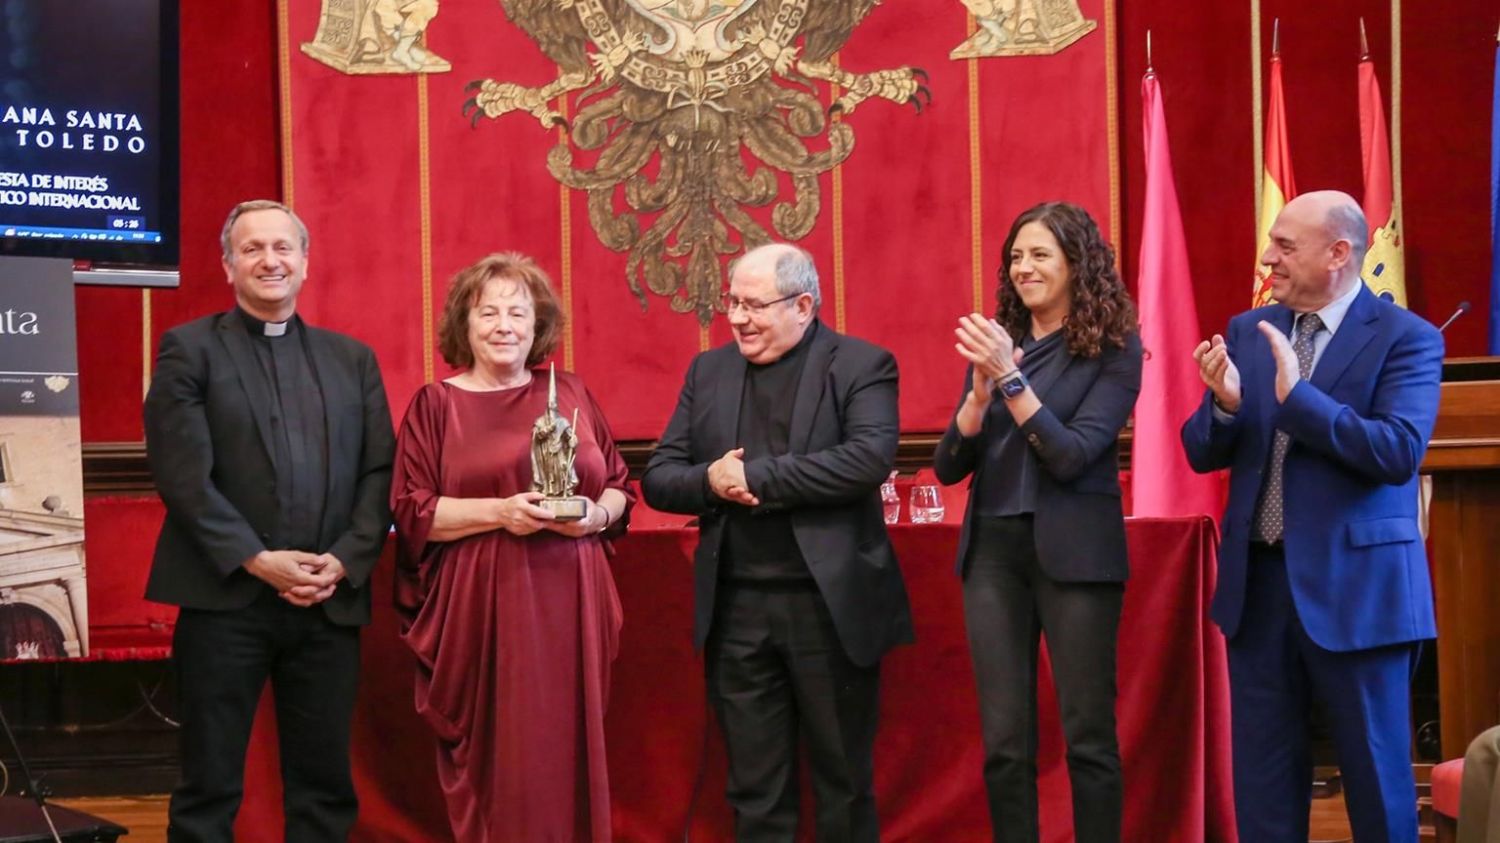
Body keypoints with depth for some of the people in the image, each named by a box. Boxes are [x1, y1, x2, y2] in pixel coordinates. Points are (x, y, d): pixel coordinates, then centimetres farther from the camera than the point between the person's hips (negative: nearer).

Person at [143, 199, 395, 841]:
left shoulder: (353, 358, 14)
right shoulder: (189, 350, 2)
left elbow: (379, 473, 7)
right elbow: (182, 473, -8)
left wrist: (344, 560, -8)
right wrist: (256, 560, -15)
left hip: (331, 601, 4)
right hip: (225, 600, -3)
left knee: (325, 786, 8)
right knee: (210, 786, 3)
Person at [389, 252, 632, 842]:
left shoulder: (571, 395, 12)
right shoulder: (435, 404, 3)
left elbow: (619, 486, 15)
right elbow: (411, 513, -3)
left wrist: (595, 515, -7)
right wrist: (498, 512, -15)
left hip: (568, 603, 3)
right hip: (480, 609, -3)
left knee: (568, 752, 3)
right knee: (494, 758, -2)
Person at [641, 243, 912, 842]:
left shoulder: (861, 365, -3)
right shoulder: (708, 371, 10)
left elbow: (870, 457, -19)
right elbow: (658, 478, 9)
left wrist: (754, 475, -18)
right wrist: (710, 480, -14)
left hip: (831, 606, -4)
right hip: (736, 610, 4)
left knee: (844, 785, 9)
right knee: (755, 792, 11)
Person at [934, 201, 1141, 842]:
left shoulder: (1113, 349, -4)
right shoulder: (996, 342, 9)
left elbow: (1071, 456, -14)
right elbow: (948, 467, 5)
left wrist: (1012, 378, -18)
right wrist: (981, 389, -11)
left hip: (1074, 549, -4)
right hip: (993, 549, 4)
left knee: (1088, 736, 1)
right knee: (1004, 741, 5)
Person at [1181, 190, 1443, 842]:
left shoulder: (1406, 338, -7)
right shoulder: (1247, 331, 9)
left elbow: (1399, 453, -21)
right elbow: (1203, 454, 8)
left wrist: (1298, 396, -25)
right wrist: (1225, 404, -14)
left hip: (1355, 585, -5)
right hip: (1259, 579, 5)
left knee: (1374, 773, 4)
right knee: (1262, 772, 11)